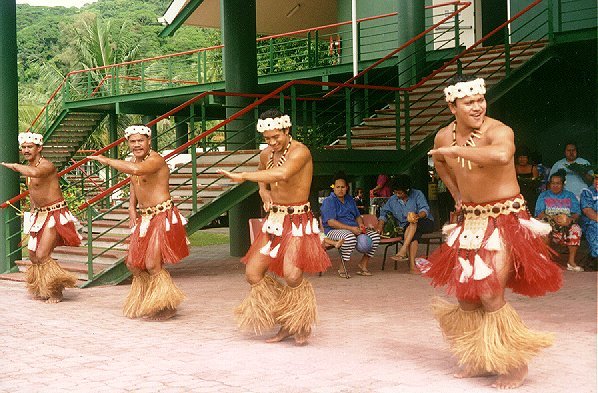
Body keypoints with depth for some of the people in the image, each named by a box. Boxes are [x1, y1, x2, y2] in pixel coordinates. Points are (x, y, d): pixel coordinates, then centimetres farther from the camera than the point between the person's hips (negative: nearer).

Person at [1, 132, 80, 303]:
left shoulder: (47, 166, -19)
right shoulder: (27, 168, 9)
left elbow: (35, 173, -42)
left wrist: (15, 166, -27)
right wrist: (34, 211, 14)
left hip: (55, 214, -9)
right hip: (40, 215, 9)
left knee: (42, 255, -13)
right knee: (33, 255, 11)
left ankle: (56, 292, 4)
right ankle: (41, 290, 28)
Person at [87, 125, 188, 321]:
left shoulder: (156, 160, -18)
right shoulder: (134, 161, 11)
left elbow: (136, 170, -38)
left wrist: (107, 160, -29)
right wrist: (132, 209, 8)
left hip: (162, 216, -9)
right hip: (144, 217, 9)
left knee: (152, 265, -12)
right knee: (133, 264, 10)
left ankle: (165, 306, 9)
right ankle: (144, 304, 29)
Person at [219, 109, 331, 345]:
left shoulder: (300, 151, -15)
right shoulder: (266, 155, 9)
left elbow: (282, 174, -36)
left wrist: (243, 176, -31)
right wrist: (264, 192, 7)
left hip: (298, 221, -8)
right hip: (274, 220, 8)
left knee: (292, 276, -23)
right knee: (252, 274, 2)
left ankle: (301, 325, 5)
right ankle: (286, 324, 17)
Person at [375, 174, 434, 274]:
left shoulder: (417, 194, -4)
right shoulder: (393, 200, 8)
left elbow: (425, 209, -15)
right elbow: (383, 212, 15)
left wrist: (418, 215, -38)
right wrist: (380, 226, -2)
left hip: (426, 223, -2)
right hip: (408, 228, 2)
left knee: (413, 223, -38)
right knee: (414, 235, -36)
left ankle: (403, 250, -46)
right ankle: (412, 265, -49)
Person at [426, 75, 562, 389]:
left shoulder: (497, 131, -22)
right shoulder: (443, 137, 0)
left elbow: (502, 155, -47)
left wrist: (456, 150, -37)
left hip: (504, 219, -7)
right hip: (470, 219, 7)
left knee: (490, 294, -14)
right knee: (464, 292, 11)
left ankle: (515, 364, 4)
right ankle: (478, 359, 29)